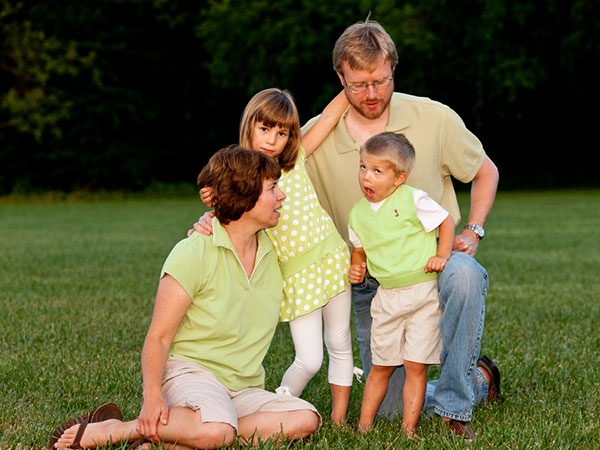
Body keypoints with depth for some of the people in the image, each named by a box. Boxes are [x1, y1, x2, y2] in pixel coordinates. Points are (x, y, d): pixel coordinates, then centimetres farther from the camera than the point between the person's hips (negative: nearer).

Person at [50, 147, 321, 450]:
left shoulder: (272, 252, 9)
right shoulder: (194, 253, -9)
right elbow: (158, 336, -12)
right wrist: (152, 396, -28)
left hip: (244, 390, 7)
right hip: (189, 369, -7)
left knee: (306, 419, -24)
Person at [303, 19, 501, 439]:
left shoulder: (434, 118, -8)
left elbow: (485, 172, 8)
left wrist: (472, 232, -5)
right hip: (370, 283, 2)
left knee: (464, 276, -40)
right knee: (392, 410, -1)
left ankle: (454, 403, -21)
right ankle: (478, 381, 30)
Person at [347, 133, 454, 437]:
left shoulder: (413, 200, -10)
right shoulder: (358, 213, 6)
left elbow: (446, 222, 0)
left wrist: (442, 255, -12)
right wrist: (356, 269, 2)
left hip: (423, 294, -4)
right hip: (386, 296, 4)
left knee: (415, 365, -3)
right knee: (380, 366, 10)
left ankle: (408, 429, 4)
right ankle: (364, 426, 18)